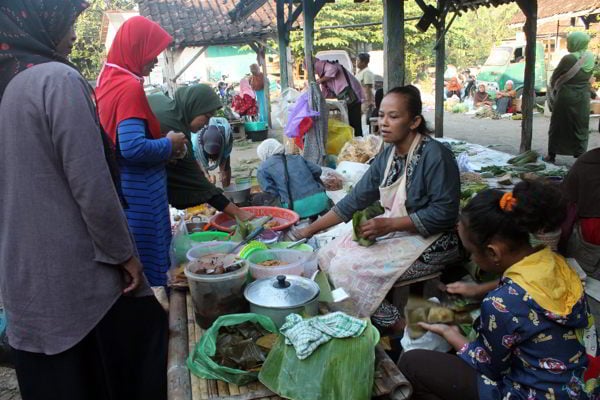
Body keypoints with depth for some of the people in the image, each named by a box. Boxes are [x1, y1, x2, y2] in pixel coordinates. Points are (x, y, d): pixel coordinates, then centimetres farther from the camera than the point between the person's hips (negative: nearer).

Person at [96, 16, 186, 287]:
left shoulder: (109, 80, 11)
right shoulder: (130, 86, -17)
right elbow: (133, 147, -26)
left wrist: (165, 148, 9)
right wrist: (169, 145, -10)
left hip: (123, 188, 9)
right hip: (137, 193, -9)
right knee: (147, 267, 2)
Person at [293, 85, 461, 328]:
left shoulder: (435, 155, -19)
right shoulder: (387, 156, 3)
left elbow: (444, 213, -22)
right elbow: (355, 200, 4)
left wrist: (388, 224, -26)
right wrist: (310, 230, 0)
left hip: (430, 242, -8)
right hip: (393, 231, 8)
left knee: (348, 269, -19)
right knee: (327, 256, -1)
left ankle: (395, 327, 0)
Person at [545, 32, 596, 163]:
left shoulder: (569, 58, -15)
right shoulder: (591, 58, 2)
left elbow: (555, 76, -4)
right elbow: (588, 77, 9)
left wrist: (554, 85, 14)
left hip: (566, 97, -4)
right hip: (583, 98, 5)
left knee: (558, 126, 7)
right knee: (581, 128, 9)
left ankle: (552, 155, 14)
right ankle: (580, 156, 8)